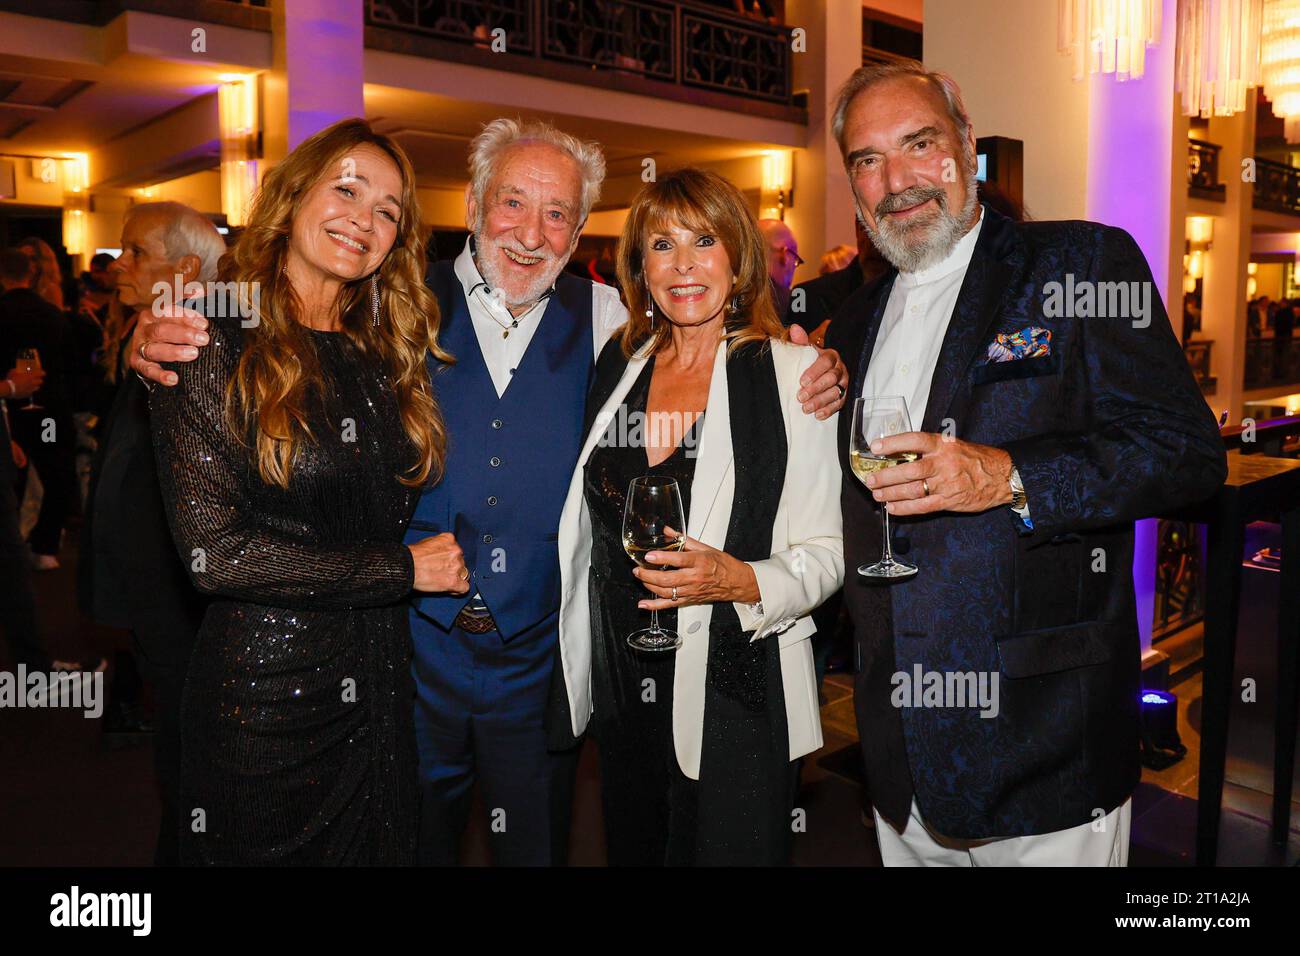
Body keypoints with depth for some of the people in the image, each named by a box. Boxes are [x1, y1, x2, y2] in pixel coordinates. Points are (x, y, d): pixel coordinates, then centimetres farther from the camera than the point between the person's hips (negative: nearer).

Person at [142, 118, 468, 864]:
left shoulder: (386, 354, 6)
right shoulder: (213, 346, -11)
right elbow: (214, 552, -17)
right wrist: (402, 569, -14)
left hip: (381, 692, 5)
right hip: (265, 696, -5)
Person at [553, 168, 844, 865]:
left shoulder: (791, 373, -9)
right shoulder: (616, 362, 4)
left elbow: (824, 552, -9)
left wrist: (741, 581, -26)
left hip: (735, 698, -4)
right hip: (620, 692, 5)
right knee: (631, 851, 19)